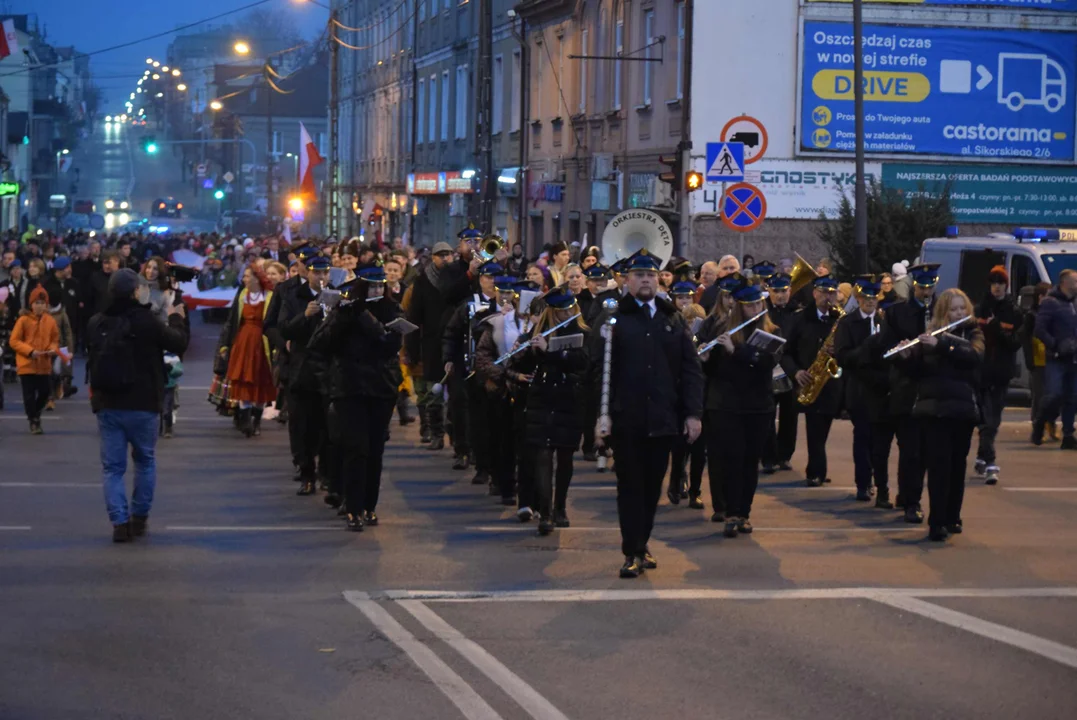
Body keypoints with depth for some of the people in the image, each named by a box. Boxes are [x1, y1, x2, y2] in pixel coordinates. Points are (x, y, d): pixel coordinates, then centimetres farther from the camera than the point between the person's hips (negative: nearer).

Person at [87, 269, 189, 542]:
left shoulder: (95, 324, -2)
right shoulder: (145, 322, -16)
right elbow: (179, 343, -4)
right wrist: (175, 318, 13)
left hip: (106, 405, 3)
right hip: (142, 405, -3)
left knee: (112, 466, 6)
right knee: (145, 460, 18)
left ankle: (120, 522, -4)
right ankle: (139, 517, 20)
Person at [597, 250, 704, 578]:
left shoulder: (672, 319, 10)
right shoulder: (613, 317, -1)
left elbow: (691, 369, 9)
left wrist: (693, 412, 1)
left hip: (662, 419, 3)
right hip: (627, 419, -3)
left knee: (652, 485, 10)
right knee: (631, 485, 1)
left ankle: (642, 544, 25)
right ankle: (632, 553, 4)